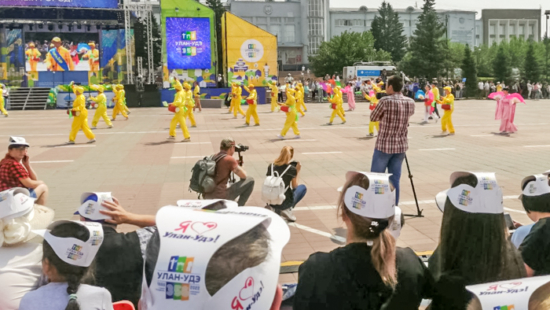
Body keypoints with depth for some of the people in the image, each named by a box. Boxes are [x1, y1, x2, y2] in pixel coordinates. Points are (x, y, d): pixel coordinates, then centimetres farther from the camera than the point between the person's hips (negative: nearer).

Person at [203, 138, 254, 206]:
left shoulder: (214, 157, 11)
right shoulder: (229, 159, -11)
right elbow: (243, 176, -5)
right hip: (220, 197, -9)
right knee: (250, 180, 2)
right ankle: (239, 208, 7)